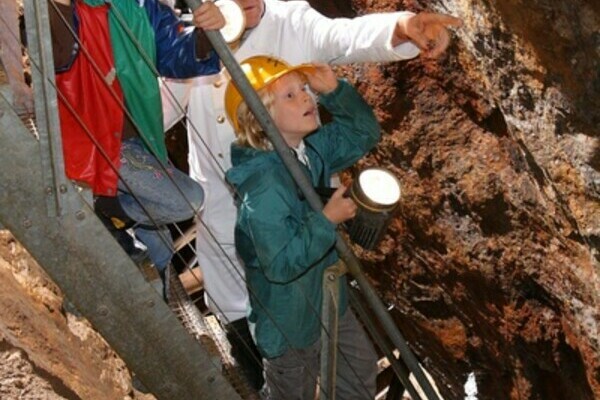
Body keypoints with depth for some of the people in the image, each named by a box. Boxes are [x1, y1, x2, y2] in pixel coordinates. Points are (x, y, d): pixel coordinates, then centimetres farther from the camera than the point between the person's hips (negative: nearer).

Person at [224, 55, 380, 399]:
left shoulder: (312, 148, -9)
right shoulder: (263, 186, -34)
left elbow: (365, 134, 1)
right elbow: (280, 264, -36)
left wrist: (336, 92, -15)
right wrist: (327, 219, -33)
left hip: (329, 301, 8)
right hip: (290, 321, -8)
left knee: (362, 368, 26)